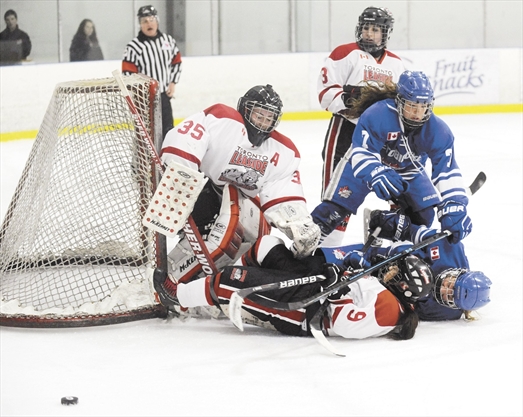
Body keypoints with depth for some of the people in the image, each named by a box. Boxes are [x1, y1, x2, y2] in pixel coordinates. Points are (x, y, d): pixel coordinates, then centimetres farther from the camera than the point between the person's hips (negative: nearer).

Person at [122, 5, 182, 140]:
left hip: (164, 95, 5)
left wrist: (173, 83, 7)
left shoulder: (168, 40, 2)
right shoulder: (134, 46, -14)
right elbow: (128, 74, -13)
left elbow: (176, 62, 16)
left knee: (168, 131, 16)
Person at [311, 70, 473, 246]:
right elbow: (362, 153, -37)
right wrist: (376, 174, -57)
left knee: (424, 213, -9)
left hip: (408, 169, 3)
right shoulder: (377, 115, -36)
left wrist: (454, 207, -36)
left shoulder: (437, 131, -25)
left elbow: (447, 171, -25)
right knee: (336, 206, -15)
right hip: (363, 165, -3)